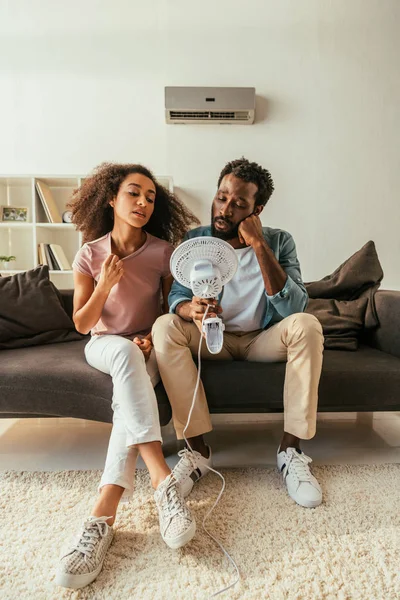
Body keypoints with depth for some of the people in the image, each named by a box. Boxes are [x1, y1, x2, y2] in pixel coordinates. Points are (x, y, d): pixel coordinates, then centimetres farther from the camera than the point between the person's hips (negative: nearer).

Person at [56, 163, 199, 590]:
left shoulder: (163, 251, -5)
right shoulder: (90, 254, -5)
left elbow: (173, 307, 5)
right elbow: (82, 324, -4)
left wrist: (155, 336, -14)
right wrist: (104, 286, -21)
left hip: (146, 348, 1)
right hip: (104, 346, 0)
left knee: (130, 389, -34)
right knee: (127, 352, -37)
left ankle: (104, 514, -38)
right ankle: (162, 478, -44)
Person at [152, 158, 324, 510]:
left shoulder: (278, 242, -7)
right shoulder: (195, 240, -4)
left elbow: (293, 307, -20)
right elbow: (177, 298, -10)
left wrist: (259, 245, -27)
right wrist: (191, 310, -35)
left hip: (263, 341, 0)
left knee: (306, 325, -28)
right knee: (164, 326, -26)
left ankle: (291, 449, -20)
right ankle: (198, 449, -22)